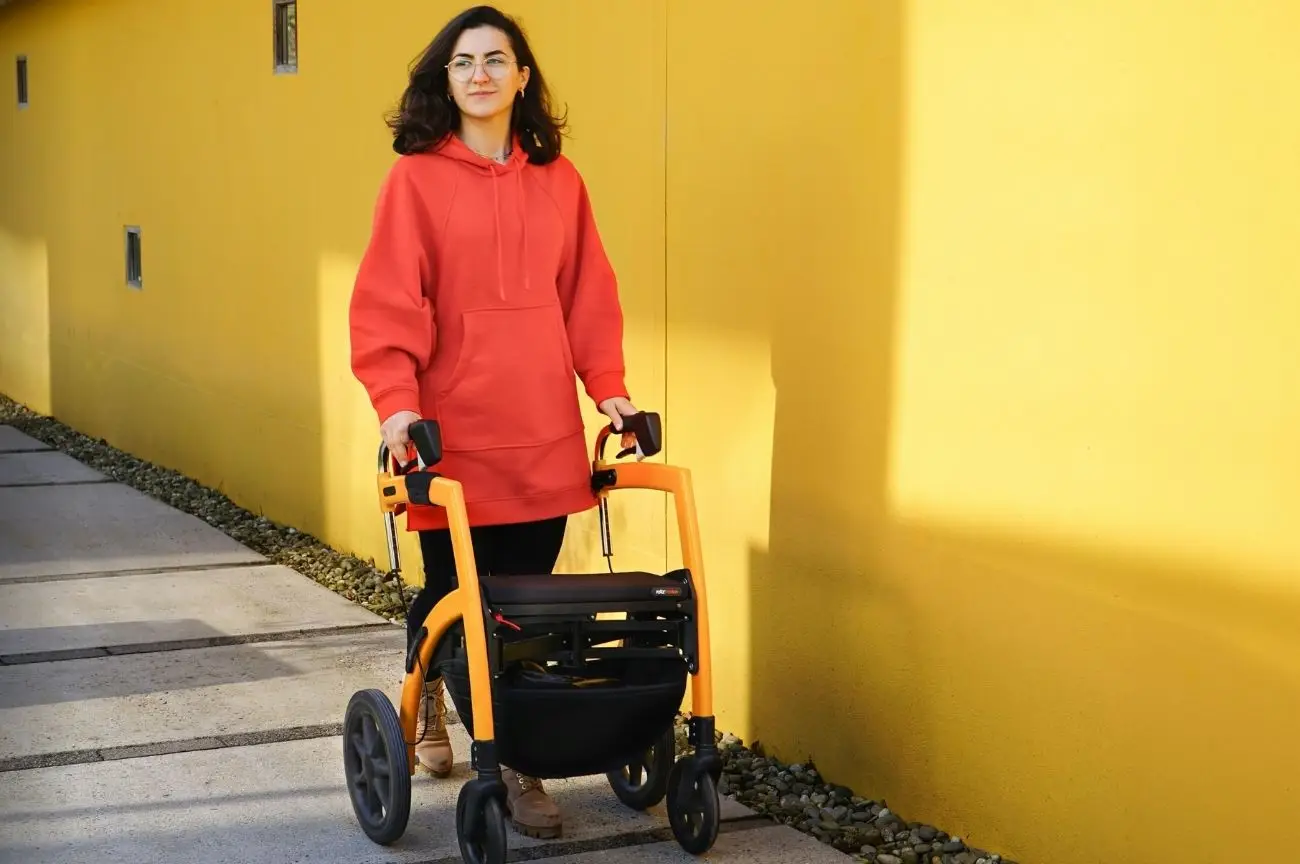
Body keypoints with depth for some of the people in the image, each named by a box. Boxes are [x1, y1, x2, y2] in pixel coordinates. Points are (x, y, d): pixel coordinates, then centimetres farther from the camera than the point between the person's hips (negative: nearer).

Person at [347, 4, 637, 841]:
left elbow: (589, 298, 11)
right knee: (453, 594, 5)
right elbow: (387, 303, -7)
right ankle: (428, 703, 35)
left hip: (545, 437, 3)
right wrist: (396, 401, -16)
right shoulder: (417, 178, -4)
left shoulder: (559, 180, 7)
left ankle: (518, 763, 12)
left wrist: (607, 387, 4)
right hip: (453, 436, -3)